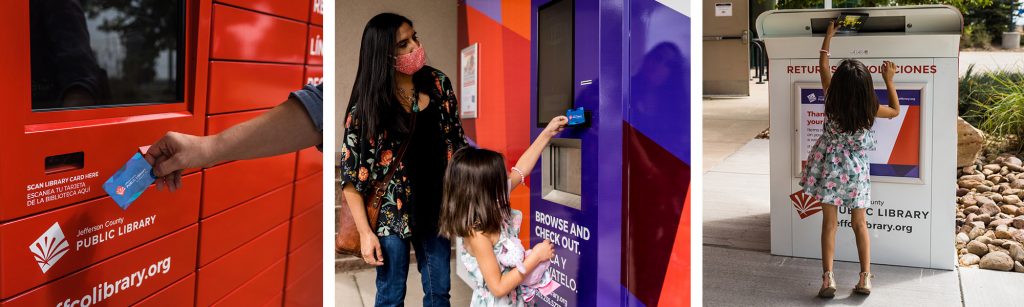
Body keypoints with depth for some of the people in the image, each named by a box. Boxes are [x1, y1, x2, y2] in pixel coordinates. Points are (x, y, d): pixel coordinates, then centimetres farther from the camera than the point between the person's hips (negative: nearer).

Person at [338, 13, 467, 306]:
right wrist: (365, 232, -12)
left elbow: (457, 142, 7)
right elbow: (349, 176, -11)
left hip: (435, 206, 4)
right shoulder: (366, 106, -14)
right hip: (391, 213, -3)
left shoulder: (437, 83, -3)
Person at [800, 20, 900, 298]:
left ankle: (828, 278, -3)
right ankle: (865, 277, 9)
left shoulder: (831, 99, -14)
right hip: (856, 170, 0)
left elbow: (822, 65, 1)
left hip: (830, 167, 0)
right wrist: (889, 80, 11)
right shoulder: (870, 109, -15)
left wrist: (828, 36, 10)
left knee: (829, 223, 3)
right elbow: (895, 110, 9)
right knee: (860, 224, 12)